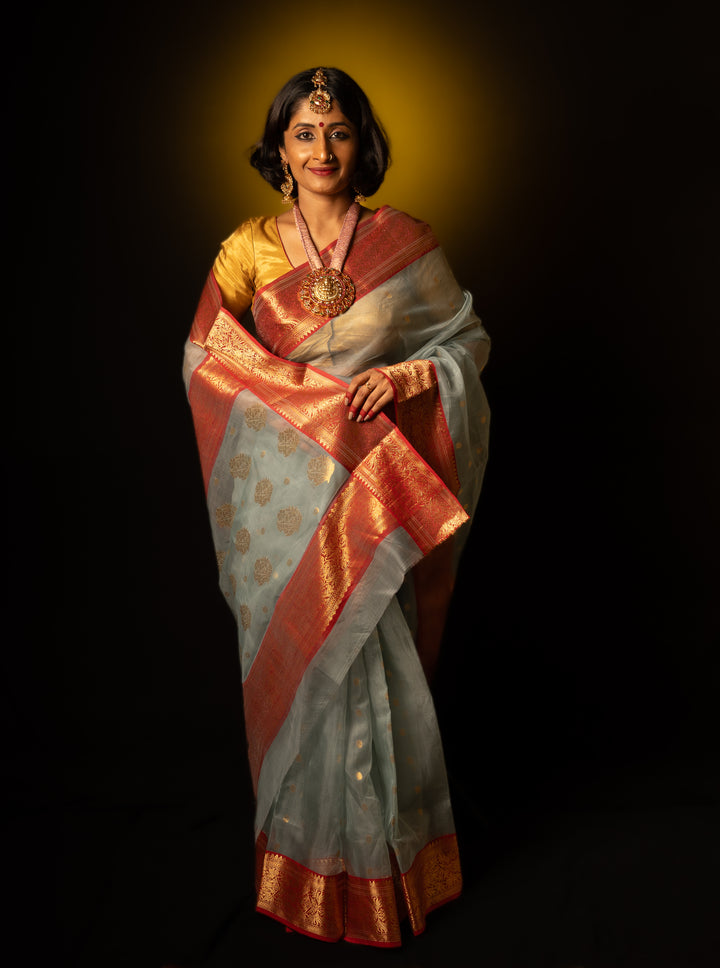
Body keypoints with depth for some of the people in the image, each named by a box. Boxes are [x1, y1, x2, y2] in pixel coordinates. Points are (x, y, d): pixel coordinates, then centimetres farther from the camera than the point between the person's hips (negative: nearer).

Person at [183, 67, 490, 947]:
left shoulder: (405, 245, 3)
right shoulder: (248, 249, 4)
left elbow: (469, 339, 9)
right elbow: (204, 359, 2)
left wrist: (409, 376, -12)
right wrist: (310, 398, -9)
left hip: (371, 489, 0)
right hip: (281, 492, 1)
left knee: (369, 666, 4)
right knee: (296, 664, 8)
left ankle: (378, 855, 27)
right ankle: (304, 853, 29)